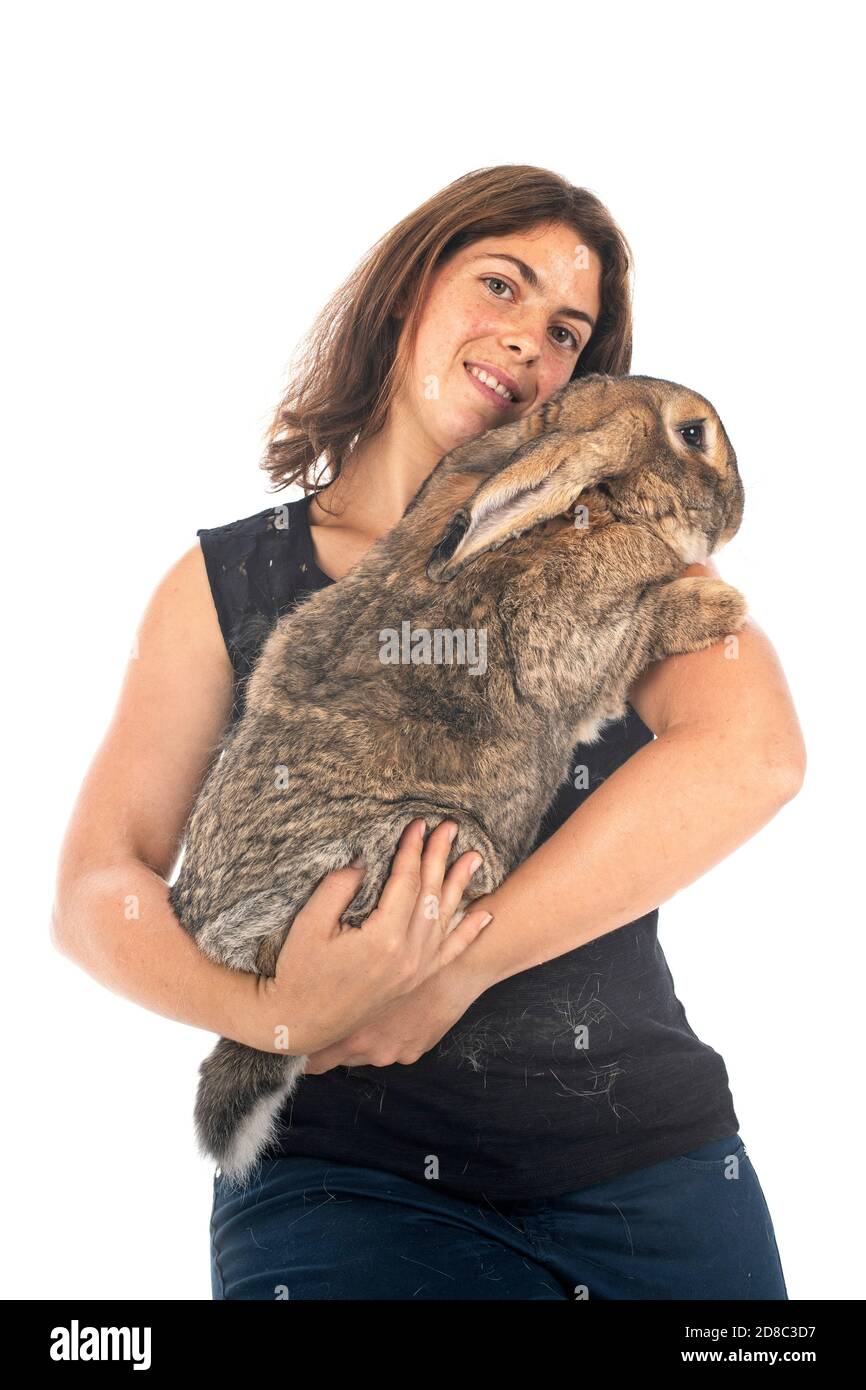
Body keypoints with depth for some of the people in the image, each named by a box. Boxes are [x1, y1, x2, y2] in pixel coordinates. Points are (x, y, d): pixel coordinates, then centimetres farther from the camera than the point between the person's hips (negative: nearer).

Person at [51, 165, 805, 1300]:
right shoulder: (227, 582, 6)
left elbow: (754, 756, -13)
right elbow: (95, 891, 0)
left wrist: (455, 962, -18)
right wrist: (273, 1012, -21)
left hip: (650, 1163, 1)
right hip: (345, 1179, 0)